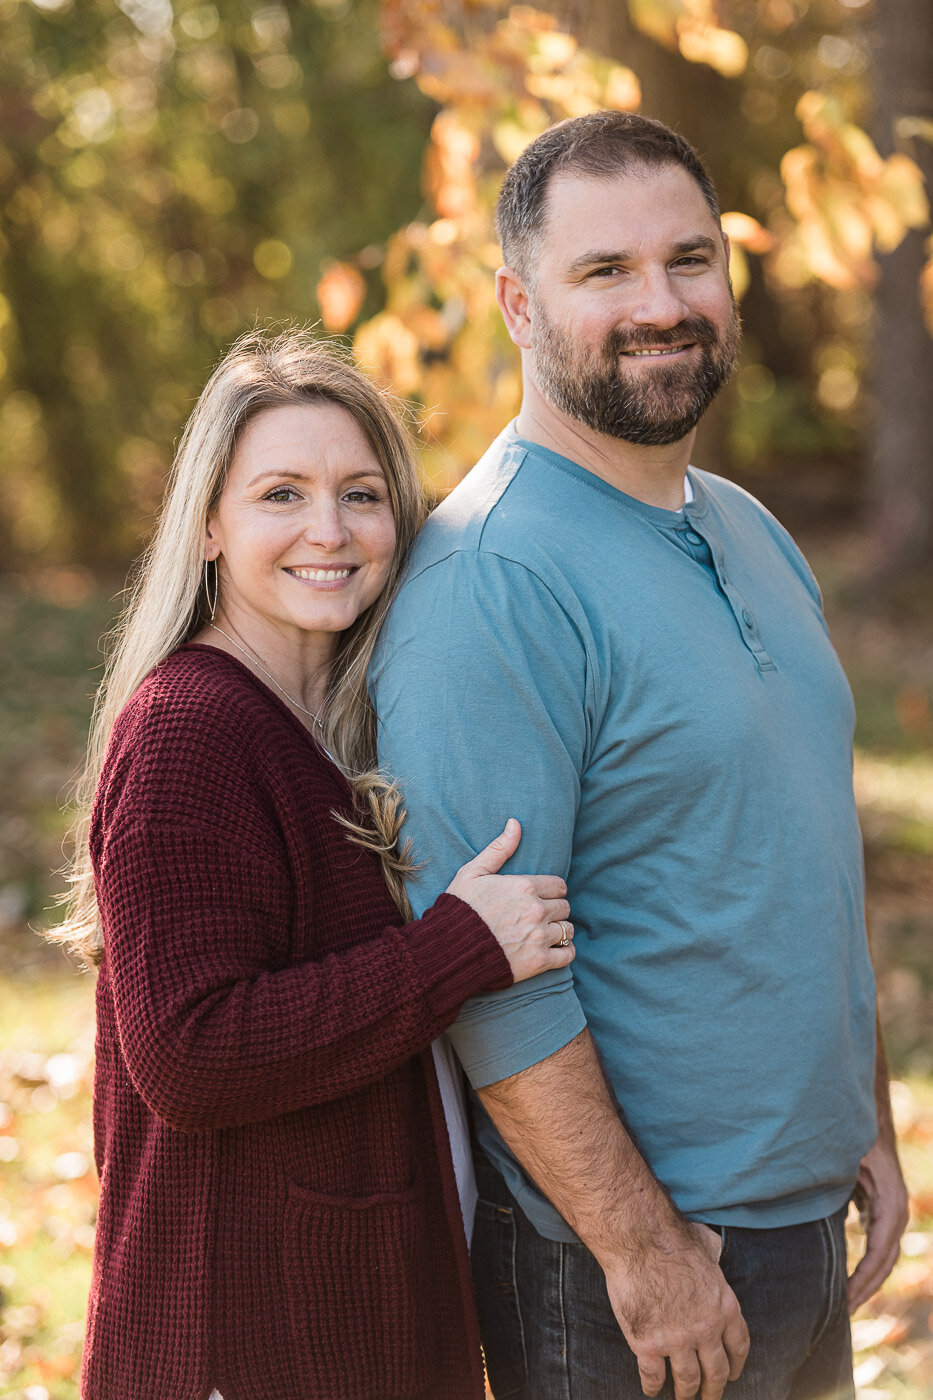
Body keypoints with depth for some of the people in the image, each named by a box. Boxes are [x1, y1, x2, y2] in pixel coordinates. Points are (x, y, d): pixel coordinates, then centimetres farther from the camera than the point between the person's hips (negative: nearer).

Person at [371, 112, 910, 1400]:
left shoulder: (751, 534, 9)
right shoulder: (489, 582, -19)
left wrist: (868, 1128, 14)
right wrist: (642, 1246, -20)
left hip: (810, 1217, 8)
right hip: (616, 1260, -8)